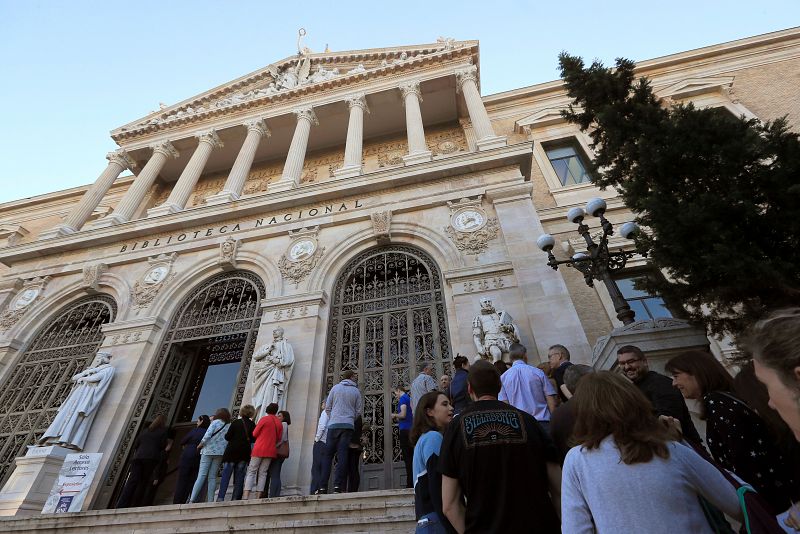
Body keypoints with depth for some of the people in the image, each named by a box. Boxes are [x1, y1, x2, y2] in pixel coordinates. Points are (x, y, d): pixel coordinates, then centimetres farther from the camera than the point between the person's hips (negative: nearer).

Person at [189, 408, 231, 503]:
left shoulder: (216, 422, -1)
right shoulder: (230, 426, 9)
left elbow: (207, 435, -10)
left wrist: (201, 444, 4)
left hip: (209, 450, -3)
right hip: (220, 453, 3)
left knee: (201, 475, -3)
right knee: (212, 477, 7)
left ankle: (192, 499, -6)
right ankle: (210, 500, 4)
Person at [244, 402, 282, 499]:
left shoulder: (264, 419, -6)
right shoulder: (279, 423, 6)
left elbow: (254, 434, -1)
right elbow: (279, 438, 10)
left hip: (259, 449, -3)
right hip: (271, 451, 4)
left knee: (251, 472, 3)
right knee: (263, 473, 9)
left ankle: (245, 496, -4)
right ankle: (258, 496, 5)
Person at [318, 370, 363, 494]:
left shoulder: (335, 388, 7)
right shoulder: (356, 391, 7)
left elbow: (327, 407, 8)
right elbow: (359, 410, 7)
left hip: (333, 425, 0)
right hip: (348, 425, 0)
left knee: (328, 455, 5)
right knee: (342, 455, -1)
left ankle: (323, 486, 1)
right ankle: (338, 486, -5)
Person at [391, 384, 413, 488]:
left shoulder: (402, 398, -7)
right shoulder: (409, 398, 18)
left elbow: (403, 414, -18)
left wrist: (395, 415, 1)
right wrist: (398, 419, 22)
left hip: (405, 430, -9)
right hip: (411, 429, 9)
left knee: (407, 456, -6)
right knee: (410, 455, 12)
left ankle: (410, 483, -4)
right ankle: (413, 482, 16)